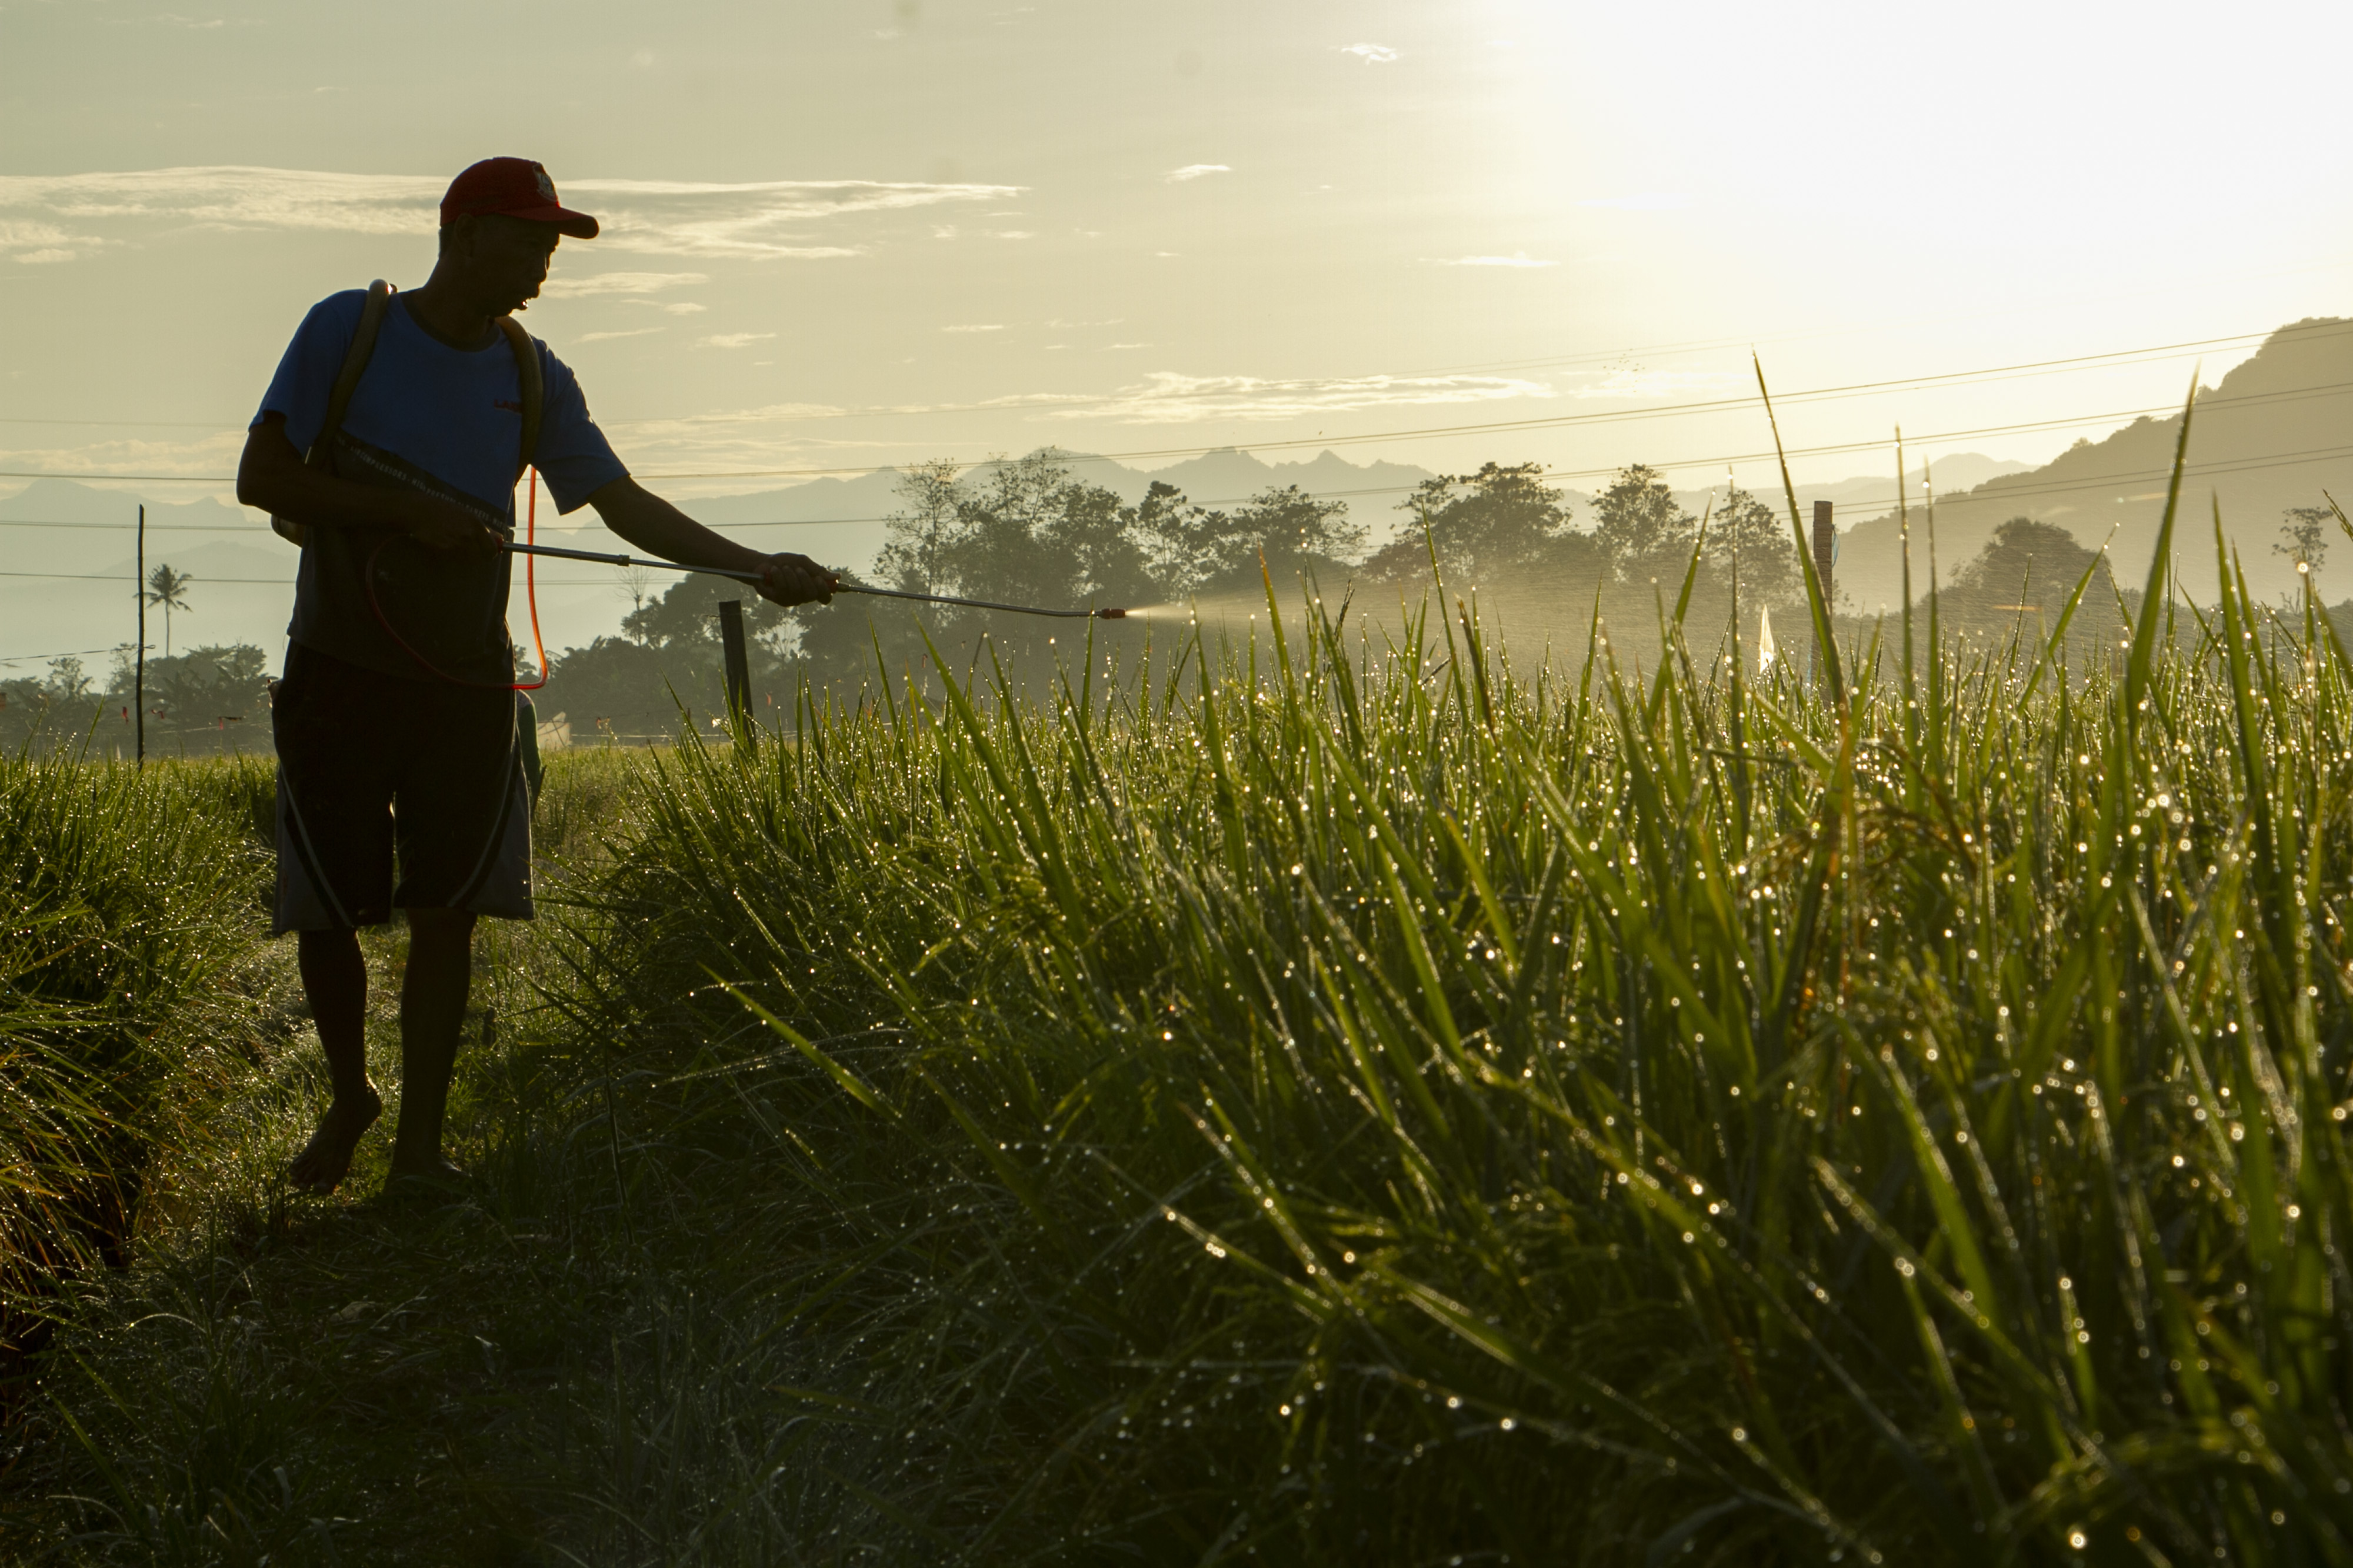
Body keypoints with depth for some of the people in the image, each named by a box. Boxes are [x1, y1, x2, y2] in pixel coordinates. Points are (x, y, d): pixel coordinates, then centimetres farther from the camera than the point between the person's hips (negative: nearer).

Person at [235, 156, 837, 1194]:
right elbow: (261, 477, -7)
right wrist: (412, 513, -16)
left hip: (467, 683, 3)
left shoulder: (532, 376, 6)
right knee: (324, 913, 1)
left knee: (447, 914, -1)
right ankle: (349, 1097, 27)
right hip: (341, 671, -2)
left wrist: (755, 566, -5)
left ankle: (421, 1140, 9)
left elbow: (623, 502, 5)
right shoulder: (345, 330, -4)